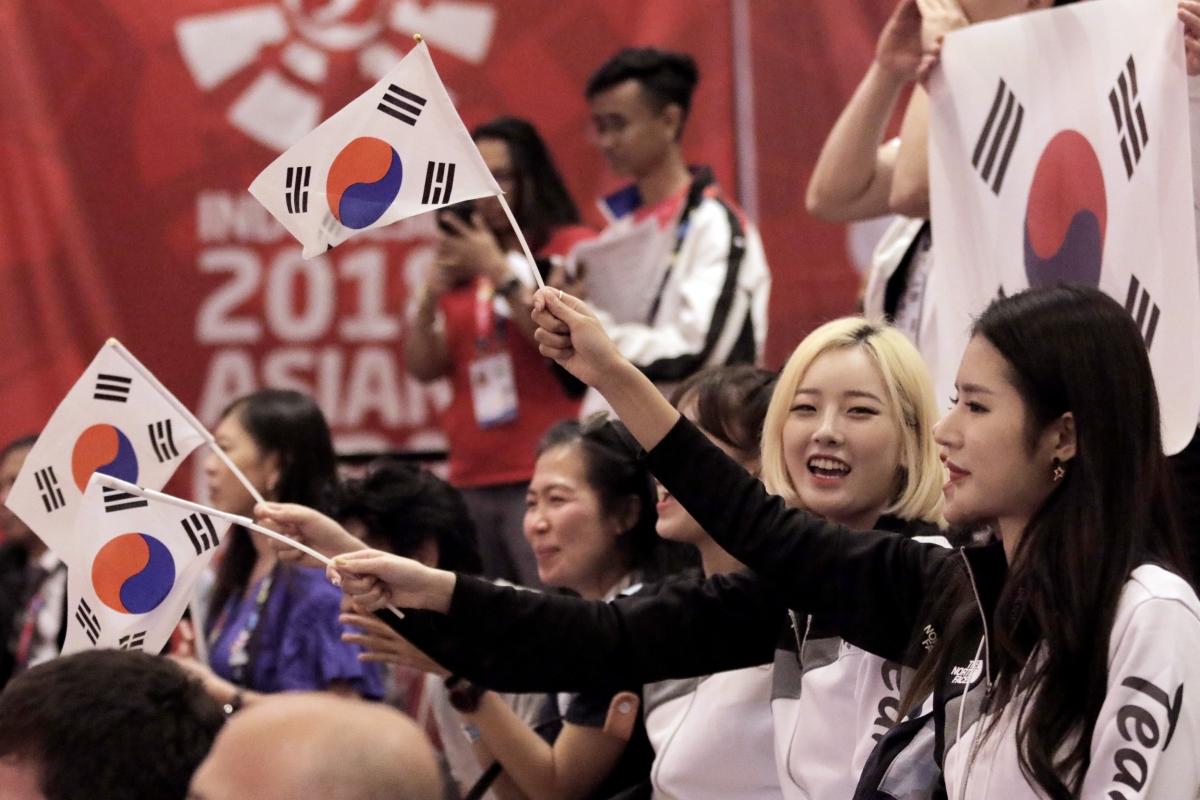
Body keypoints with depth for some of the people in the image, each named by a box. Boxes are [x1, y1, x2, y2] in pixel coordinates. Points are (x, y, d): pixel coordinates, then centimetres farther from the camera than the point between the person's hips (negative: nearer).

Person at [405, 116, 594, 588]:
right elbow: (423, 367, 14)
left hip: (542, 478, -6)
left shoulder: (572, 247, 2)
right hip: (472, 480, 6)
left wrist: (498, 270, -11)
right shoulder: (462, 262, 19)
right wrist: (431, 294, -2)